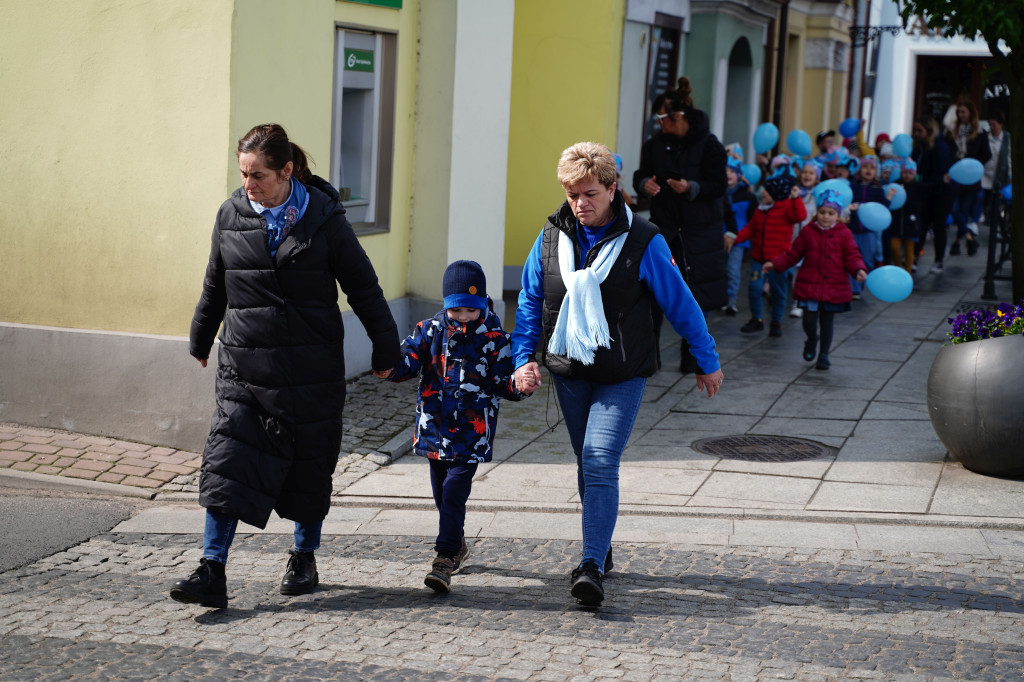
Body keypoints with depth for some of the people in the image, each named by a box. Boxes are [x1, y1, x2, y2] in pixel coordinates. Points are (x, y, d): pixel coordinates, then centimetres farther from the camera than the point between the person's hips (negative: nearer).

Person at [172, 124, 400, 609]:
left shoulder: (323, 218, -6)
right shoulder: (231, 215, 3)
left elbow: (363, 287, 2)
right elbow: (214, 287, 17)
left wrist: (385, 348, 6)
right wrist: (200, 340, 27)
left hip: (312, 372, -2)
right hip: (244, 366, 2)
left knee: (309, 466, 9)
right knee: (226, 464, -8)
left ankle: (304, 559, 29)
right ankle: (212, 572, -7)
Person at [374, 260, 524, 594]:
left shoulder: (493, 339, -6)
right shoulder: (431, 330, 2)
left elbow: (504, 384, -5)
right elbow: (409, 359, -4)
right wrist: (390, 368, -25)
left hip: (472, 433, -4)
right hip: (435, 428, 4)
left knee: (454, 491, -14)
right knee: (441, 492, 16)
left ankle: (444, 559, -13)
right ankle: (457, 546, 37)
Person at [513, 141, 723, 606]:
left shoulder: (642, 241, -11)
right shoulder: (552, 237, 0)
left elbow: (681, 304, -2)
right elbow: (530, 302, 9)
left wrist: (707, 362, 4)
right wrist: (524, 358, -2)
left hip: (622, 376, -4)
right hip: (569, 373, 5)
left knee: (600, 463, -17)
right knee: (588, 465, 15)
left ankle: (592, 568, -19)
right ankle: (601, 551, 32)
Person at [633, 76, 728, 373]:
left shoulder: (709, 145, -9)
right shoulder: (655, 144, 3)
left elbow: (718, 186, -9)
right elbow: (641, 173, 13)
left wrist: (691, 188, -26)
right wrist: (644, 183, -10)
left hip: (699, 232, -3)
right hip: (663, 227, 3)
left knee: (695, 297, 4)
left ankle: (691, 359, 16)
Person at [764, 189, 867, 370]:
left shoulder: (844, 234, 0)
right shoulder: (808, 232, 3)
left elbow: (852, 256, 0)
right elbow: (793, 254, 8)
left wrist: (858, 270, -20)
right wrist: (775, 264, 0)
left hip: (834, 287, 0)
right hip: (810, 285, 0)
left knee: (827, 322, 8)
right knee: (809, 320, -6)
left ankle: (824, 354, 23)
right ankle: (812, 341, 28)